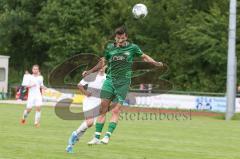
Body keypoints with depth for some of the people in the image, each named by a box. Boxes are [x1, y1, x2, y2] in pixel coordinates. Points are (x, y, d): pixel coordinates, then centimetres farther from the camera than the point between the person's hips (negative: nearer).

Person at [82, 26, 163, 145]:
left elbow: (144, 57, 18)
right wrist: (89, 72, 18)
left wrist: (156, 63, 3)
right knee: (103, 107, -6)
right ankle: (96, 137, -3)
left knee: (116, 110, -11)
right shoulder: (110, 47, 8)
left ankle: (108, 136, -15)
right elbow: (103, 62, 21)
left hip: (123, 82, -2)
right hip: (110, 80, 2)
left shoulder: (132, 48, 4)